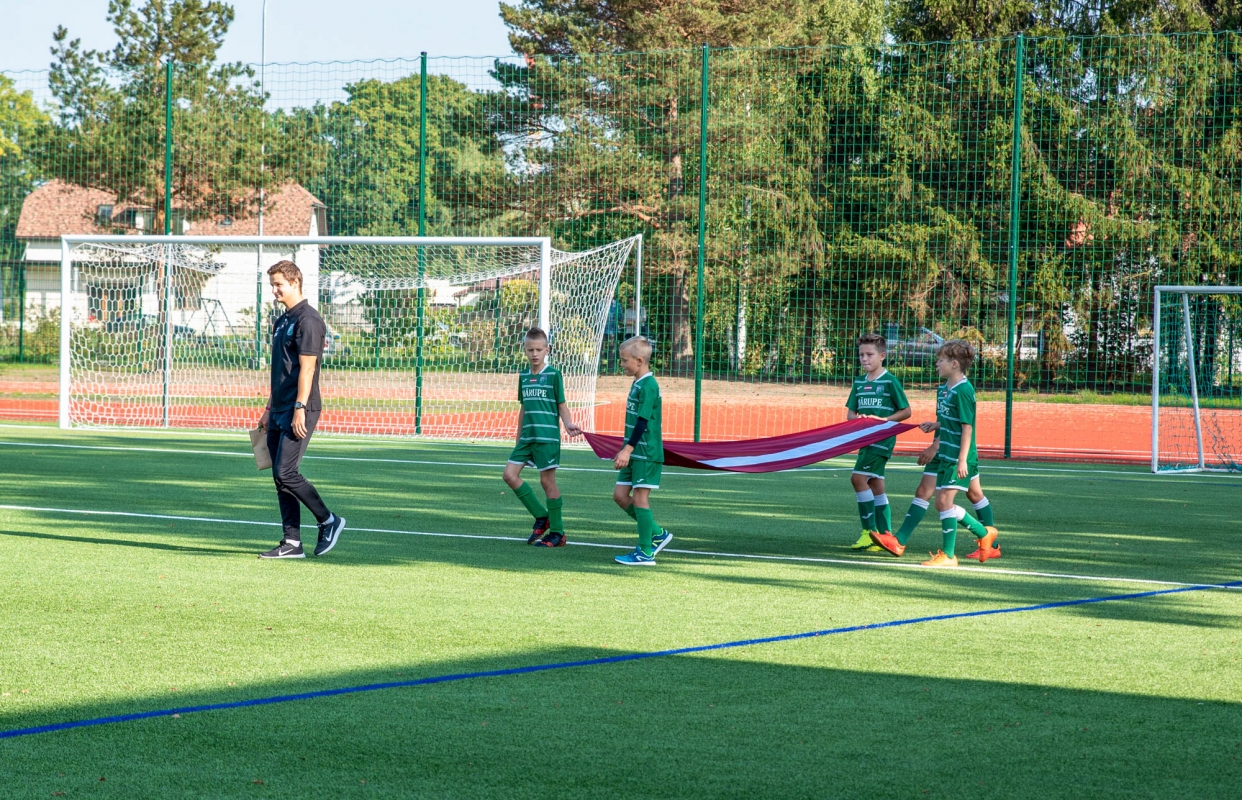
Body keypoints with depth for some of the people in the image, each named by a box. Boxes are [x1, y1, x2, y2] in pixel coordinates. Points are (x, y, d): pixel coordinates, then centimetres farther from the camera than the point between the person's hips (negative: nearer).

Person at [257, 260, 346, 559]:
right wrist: (270, 408, 22)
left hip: (298, 412, -10)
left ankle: (328, 521, 3)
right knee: (280, 477, 6)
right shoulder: (282, 321, 18)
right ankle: (292, 543, 8)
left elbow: (306, 367, -17)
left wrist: (300, 408, -22)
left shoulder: (308, 320, -11)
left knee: (285, 473, -13)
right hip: (280, 412, 10)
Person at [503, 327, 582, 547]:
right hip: (527, 436, 6)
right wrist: (518, 439, 20)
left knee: (547, 481, -4)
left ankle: (557, 533, 6)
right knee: (510, 474, -2)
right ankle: (541, 516, 12)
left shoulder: (553, 374, -4)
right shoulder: (523, 376, 12)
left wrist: (568, 424, -21)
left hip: (547, 436, -6)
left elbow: (561, 405, -2)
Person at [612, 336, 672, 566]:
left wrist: (627, 449, -25)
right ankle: (656, 534, 18)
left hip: (647, 453, -10)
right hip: (635, 452, 10)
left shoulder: (648, 386, -15)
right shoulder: (637, 384, 14)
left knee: (640, 497, -8)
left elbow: (642, 421, -21)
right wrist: (625, 450, 26)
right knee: (620, 495, 8)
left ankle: (645, 552, -3)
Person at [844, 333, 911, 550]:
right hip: (865, 439, 8)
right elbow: (850, 412, 13)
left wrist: (882, 420, -17)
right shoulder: (859, 383, 11)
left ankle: (870, 531, -11)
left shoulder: (890, 381, -8)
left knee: (858, 477, -16)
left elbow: (906, 411, -6)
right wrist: (857, 418, -10)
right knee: (875, 485, 9)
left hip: (882, 438, -8)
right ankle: (885, 535, 14)